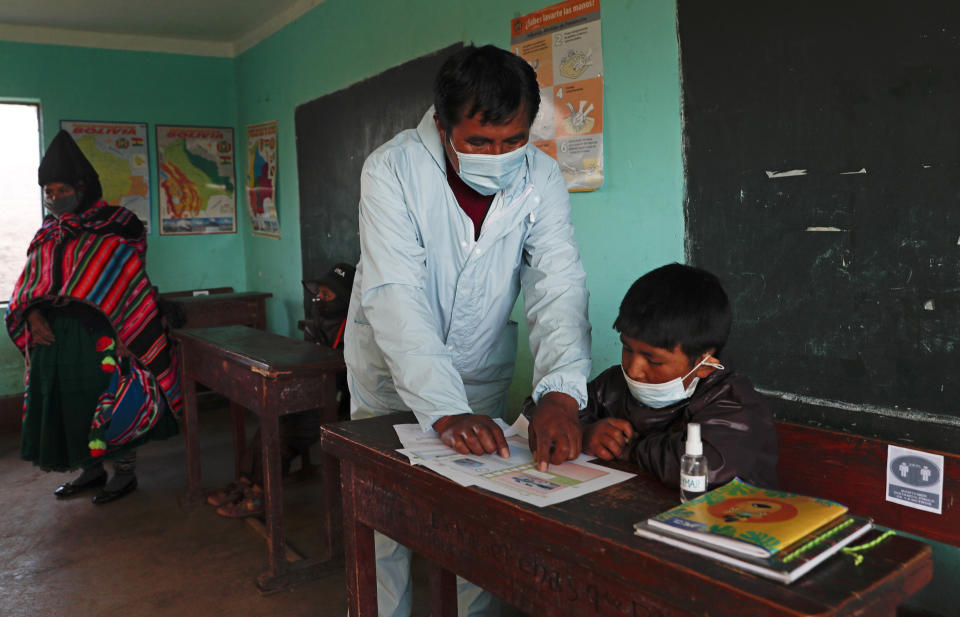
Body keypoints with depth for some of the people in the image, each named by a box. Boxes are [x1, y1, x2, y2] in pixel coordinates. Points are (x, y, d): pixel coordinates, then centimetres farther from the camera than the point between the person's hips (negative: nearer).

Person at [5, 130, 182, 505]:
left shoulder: (112, 228, -7)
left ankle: (125, 473, 16)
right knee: (64, 403, 12)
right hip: (53, 338, 7)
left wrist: (125, 339, -17)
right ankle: (91, 470, 28)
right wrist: (33, 316, -6)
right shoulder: (48, 234, 12)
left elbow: (130, 285, -11)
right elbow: (29, 284, 14)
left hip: (98, 338, -6)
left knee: (109, 403, 0)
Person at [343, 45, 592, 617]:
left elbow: (558, 285, -22)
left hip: (481, 374, 2)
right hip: (392, 373, -2)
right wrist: (444, 410, -41)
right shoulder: (393, 170, -22)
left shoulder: (540, 177, -13)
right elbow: (395, 296, -30)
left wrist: (560, 393, -39)